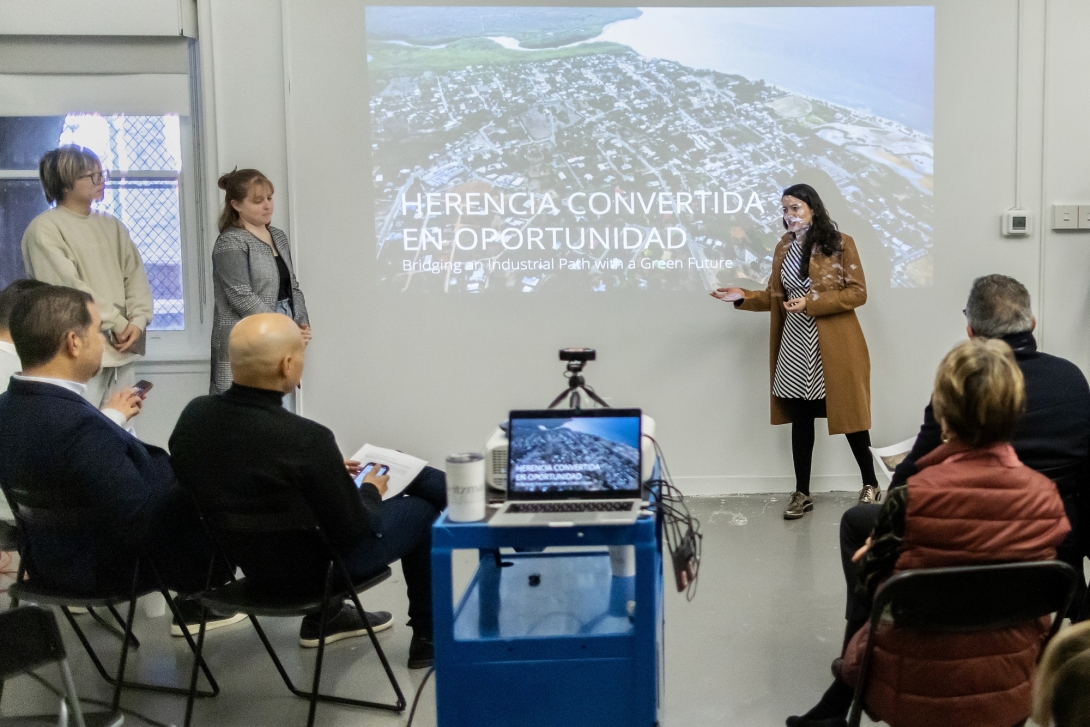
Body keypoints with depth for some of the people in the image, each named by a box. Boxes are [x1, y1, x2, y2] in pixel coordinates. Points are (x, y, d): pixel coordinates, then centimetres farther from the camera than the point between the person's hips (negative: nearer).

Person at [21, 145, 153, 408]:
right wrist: (118, 324, -11)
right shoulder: (45, 229, -7)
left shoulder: (112, 225, 13)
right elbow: (68, 287, -14)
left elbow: (135, 275, 9)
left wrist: (138, 321, -8)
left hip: (121, 351, 6)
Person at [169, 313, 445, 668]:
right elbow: (355, 529, -20)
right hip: (307, 569, -7)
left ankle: (325, 614, 35)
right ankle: (428, 639, 28)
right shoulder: (305, 439, -33)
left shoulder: (194, 414, -13)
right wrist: (369, 491, 2)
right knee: (422, 510, 14)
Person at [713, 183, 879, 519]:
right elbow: (775, 296, 12)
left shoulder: (840, 243, -6)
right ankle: (802, 493, 17)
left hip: (835, 346, -4)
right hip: (796, 345, 5)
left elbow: (858, 293, -10)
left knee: (849, 414, 3)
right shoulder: (784, 247, 10)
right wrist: (743, 297, -5)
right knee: (800, 418, 8)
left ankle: (871, 485, 21)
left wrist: (811, 302, -18)